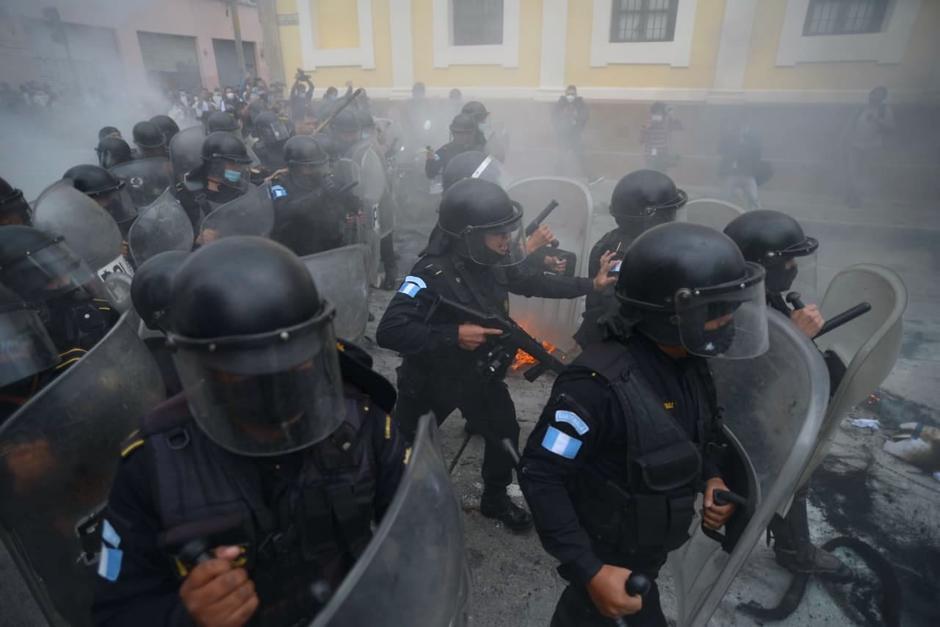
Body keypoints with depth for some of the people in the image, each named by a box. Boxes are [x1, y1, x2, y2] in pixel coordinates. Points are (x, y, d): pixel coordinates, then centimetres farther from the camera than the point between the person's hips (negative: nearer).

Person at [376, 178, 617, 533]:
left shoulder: (493, 262, -12)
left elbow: (532, 283, 5)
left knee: (505, 433, 15)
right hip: (431, 379, -5)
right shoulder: (433, 273, -33)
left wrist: (590, 284, 2)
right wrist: (454, 335, -42)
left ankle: (495, 500, 40)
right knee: (406, 447, 16)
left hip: (479, 372, 6)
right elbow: (388, 331, -39)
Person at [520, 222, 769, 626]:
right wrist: (590, 572, -31)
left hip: (651, 543, 8)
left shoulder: (689, 362, -9)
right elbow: (539, 475, -31)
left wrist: (712, 478, -8)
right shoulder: (602, 383, -36)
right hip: (608, 552, -8)